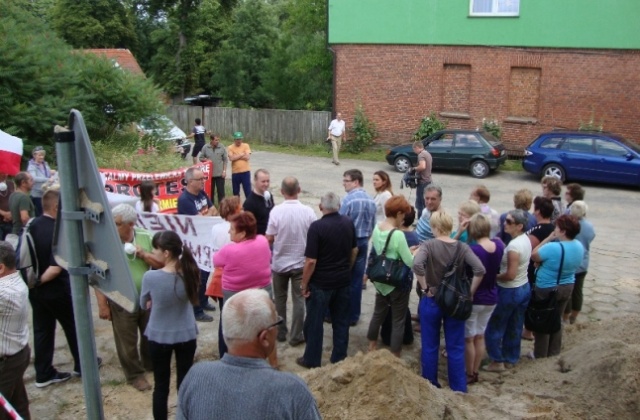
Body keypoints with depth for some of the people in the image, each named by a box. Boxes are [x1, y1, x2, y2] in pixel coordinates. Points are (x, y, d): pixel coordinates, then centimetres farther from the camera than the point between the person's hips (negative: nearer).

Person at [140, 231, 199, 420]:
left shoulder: (150, 277, -21)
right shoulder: (190, 274, -13)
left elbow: (144, 305, -3)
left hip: (159, 337, -2)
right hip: (186, 336, 2)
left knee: (161, 385, 12)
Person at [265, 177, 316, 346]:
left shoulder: (276, 211, -16)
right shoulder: (308, 211, -14)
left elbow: (269, 238, -10)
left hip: (279, 263, 0)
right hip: (300, 263, 0)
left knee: (280, 299, 17)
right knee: (299, 300, 10)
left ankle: (280, 332, 27)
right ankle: (296, 336, 15)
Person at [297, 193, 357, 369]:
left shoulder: (317, 227, -20)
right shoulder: (349, 223, -1)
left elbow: (311, 261, -20)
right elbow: (354, 251, 11)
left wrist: (304, 284, -9)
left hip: (321, 283, -5)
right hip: (344, 281, 5)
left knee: (314, 322, 8)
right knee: (341, 321, 15)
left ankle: (312, 360, 18)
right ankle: (339, 359, 24)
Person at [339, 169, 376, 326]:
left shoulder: (348, 199, -17)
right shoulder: (371, 201, 4)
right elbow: (373, 225, 10)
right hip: (363, 243, 6)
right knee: (356, 280, 10)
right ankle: (353, 316, 17)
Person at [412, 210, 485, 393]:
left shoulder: (428, 245, -12)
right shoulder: (462, 247, -5)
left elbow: (417, 265, -30)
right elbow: (480, 270, -16)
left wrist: (425, 289, -17)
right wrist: (470, 293, -5)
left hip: (431, 301, -2)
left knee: (430, 347, 13)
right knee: (456, 348, 12)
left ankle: (429, 385, 25)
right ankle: (459, 388, 19)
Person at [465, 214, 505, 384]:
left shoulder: (472, 250, -26)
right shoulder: (499, 245, -6)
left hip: (473, 299, -6)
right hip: (491, 298, 6)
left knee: (468, 338, 9)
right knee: (480, 336, 19)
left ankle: (469, 374, 19)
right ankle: (476, 372, 30)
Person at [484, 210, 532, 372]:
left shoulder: (514, 246, -27)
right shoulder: (525, 239, 1)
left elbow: (510, 275, -28)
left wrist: (494, 277, -12)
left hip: (510, 291, -9)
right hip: (524, 288, 9)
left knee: (494, 328, 5)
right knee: (515, 327, 20)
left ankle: (498, 361, 13)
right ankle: (512, 356, 32)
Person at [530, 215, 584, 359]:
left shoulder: (553, 247, -31)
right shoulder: (579, 246, -6)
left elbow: (533, 256, -16)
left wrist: (548, 239, -15)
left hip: (546, 289, -7)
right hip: (567, 287, 7)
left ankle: (540, 354, 21)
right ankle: (554, 351, 32)